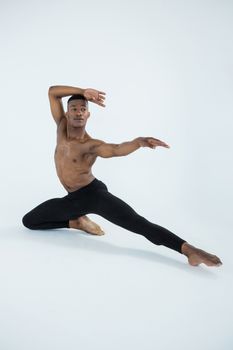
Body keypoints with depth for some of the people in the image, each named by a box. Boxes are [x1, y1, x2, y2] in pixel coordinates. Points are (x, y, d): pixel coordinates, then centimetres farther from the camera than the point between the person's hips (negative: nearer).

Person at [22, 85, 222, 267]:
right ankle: (77, 222, 15)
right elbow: (52, 92, -4)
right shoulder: (62, 126, -2)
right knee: (28, 221, 11)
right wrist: (83, 92, -16)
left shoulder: (91, 145, -18)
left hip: (94, 193, -7)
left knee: (138, 223, -25)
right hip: (73, 199, 7)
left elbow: (117, 149, -38)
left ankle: (188, 249, -30)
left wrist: (139, 141, -60)